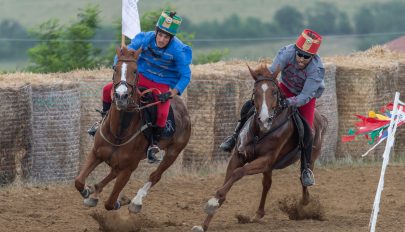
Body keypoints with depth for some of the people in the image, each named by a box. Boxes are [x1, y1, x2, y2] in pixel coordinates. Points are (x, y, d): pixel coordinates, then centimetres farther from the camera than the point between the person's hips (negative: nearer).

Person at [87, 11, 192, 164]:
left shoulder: (178, 51, -23)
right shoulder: (145, 39, -15)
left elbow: (185, 75, -14)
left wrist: (173, 92, -28)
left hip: (163, 85, -3)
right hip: (142, 77, 3)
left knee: (162, 114, -31)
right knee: (108, 89, -8)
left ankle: (154, 145, -8)